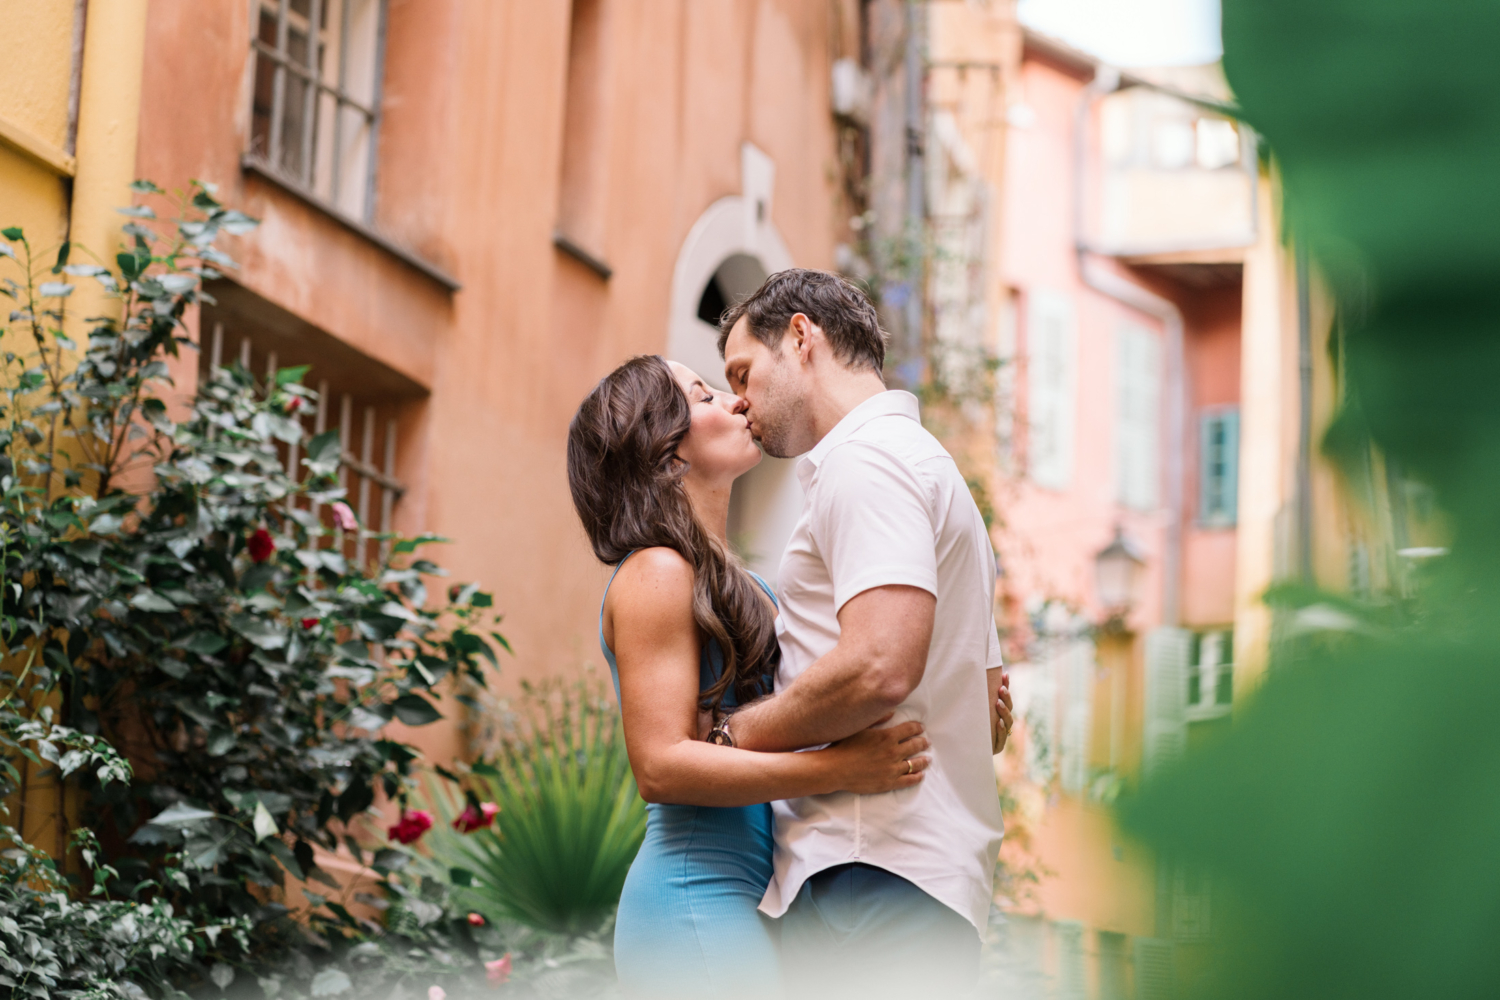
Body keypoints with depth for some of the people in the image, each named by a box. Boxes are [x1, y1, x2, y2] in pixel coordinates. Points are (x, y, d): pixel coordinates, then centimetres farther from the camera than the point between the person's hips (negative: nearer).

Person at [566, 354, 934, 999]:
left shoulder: (728, 580, 20)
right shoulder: (657, 573, -9)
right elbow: (661, 764, -17)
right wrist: (839, 769, -23)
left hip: (747, 895, 9)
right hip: (700, 902, -9)